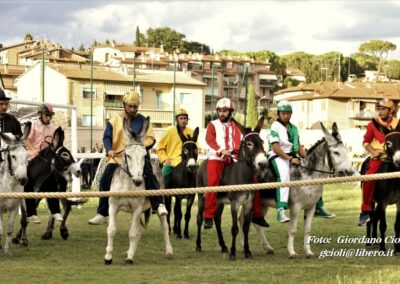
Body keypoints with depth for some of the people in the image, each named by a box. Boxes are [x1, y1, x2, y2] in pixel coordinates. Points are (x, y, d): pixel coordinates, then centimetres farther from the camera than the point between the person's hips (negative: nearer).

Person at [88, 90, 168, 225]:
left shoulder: (142, 120, 9)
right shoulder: (114, 121, 9)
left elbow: (151, 138, 6)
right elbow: (107, 137, 2)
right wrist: (109, 149, -19)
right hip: (118, 157, 1)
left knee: (149, 176, -27)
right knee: (105, 179, -9)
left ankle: (158, 205, -26)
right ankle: (102, 214, 0)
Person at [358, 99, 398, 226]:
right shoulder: (373, 124, 3)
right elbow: (366, 142, 11)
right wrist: (373, 152, -6)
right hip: (378, 157, -1)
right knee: (369, 178, -22)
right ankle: (365, 210, -13)